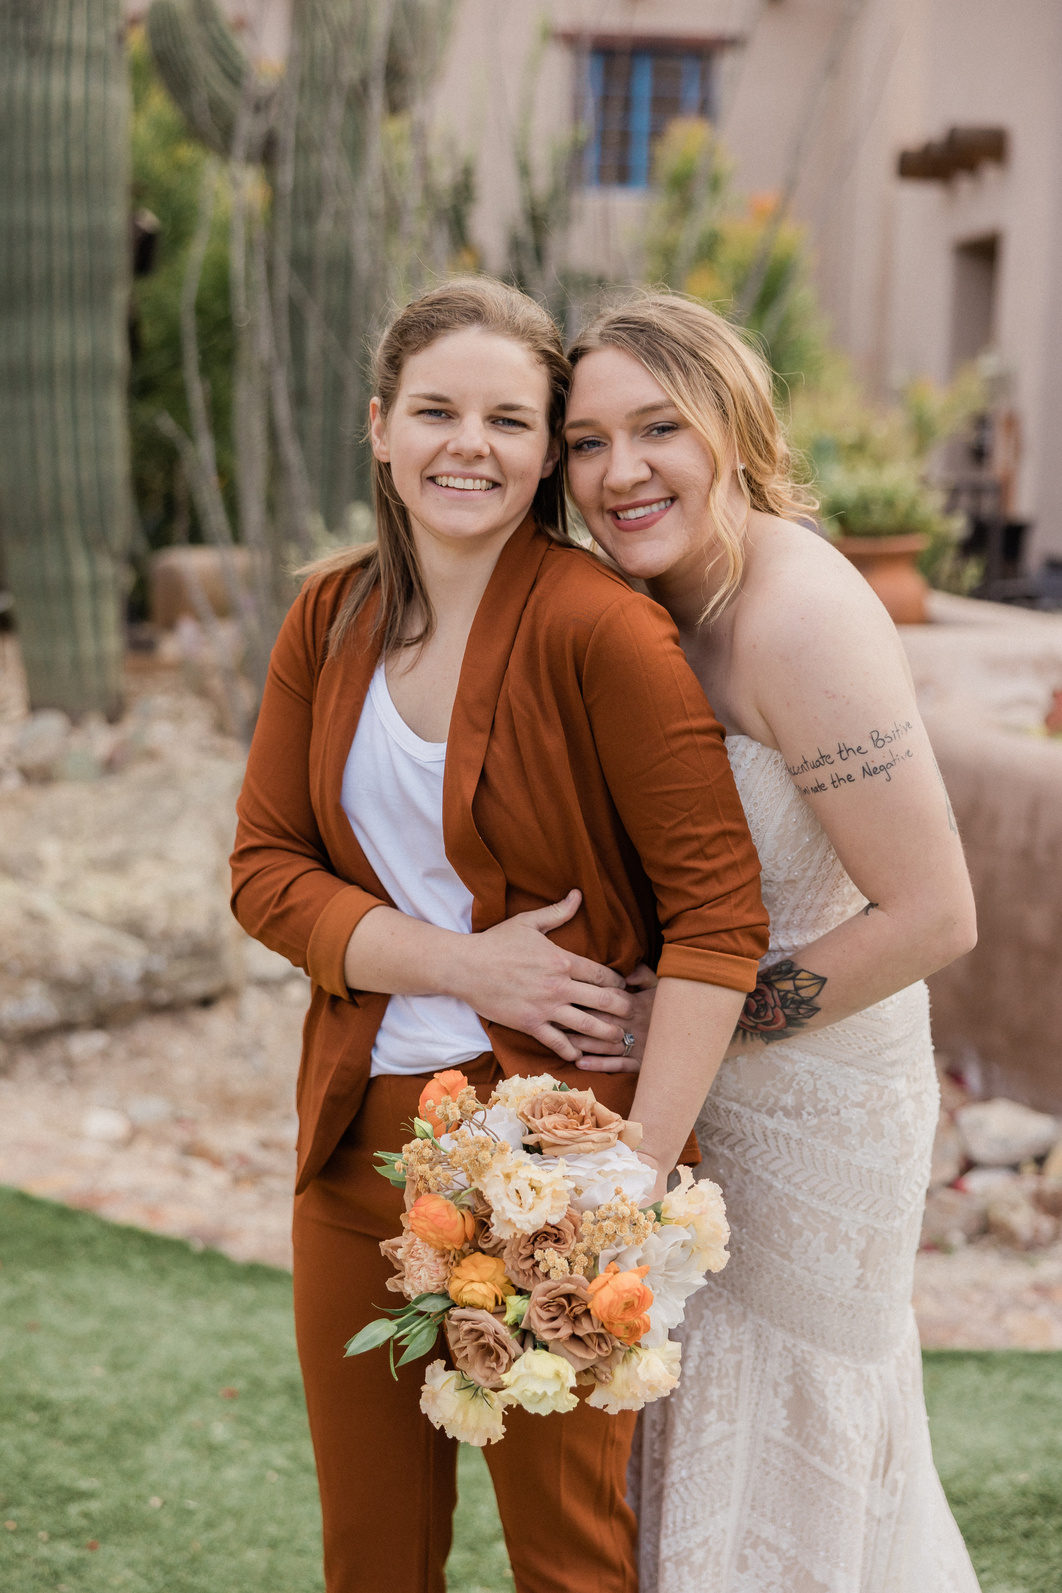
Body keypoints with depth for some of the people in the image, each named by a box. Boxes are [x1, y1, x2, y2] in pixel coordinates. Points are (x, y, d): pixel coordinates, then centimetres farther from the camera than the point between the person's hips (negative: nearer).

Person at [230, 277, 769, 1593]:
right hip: (361, 1128, 5)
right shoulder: (331, 620, 3)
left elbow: (718, 906, -17)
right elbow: (264, 867, 3)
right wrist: (457, 962, -13)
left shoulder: (600, 630, -16)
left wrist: (642, 1163, -23)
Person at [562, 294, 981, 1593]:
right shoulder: (657, 595, -1)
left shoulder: (800, 617, -27)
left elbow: (933, 917, -27)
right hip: (698, 1088, 8)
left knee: (778, 1452, 11)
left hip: (813, 1088, -8)